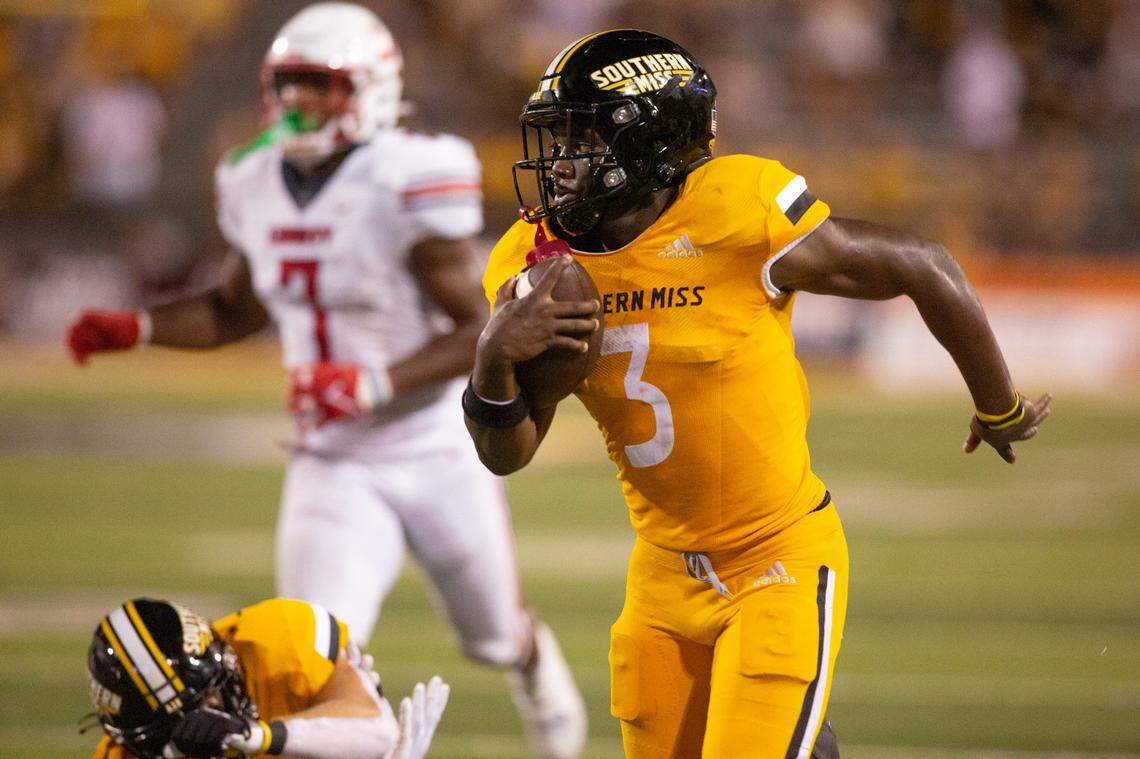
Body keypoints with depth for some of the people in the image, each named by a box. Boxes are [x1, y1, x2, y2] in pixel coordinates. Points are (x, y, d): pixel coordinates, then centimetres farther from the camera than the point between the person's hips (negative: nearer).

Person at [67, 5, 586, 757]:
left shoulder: (408, 185, -21)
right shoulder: (258, 190, -1)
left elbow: (478, 330, -19)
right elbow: (239, 310, 16)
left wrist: (375, 385, -32)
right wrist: (136, 328, 1)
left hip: (438, 452, -3)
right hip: (335, 467, 3)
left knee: (496, 637, 20)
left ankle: (534, 659, 56)